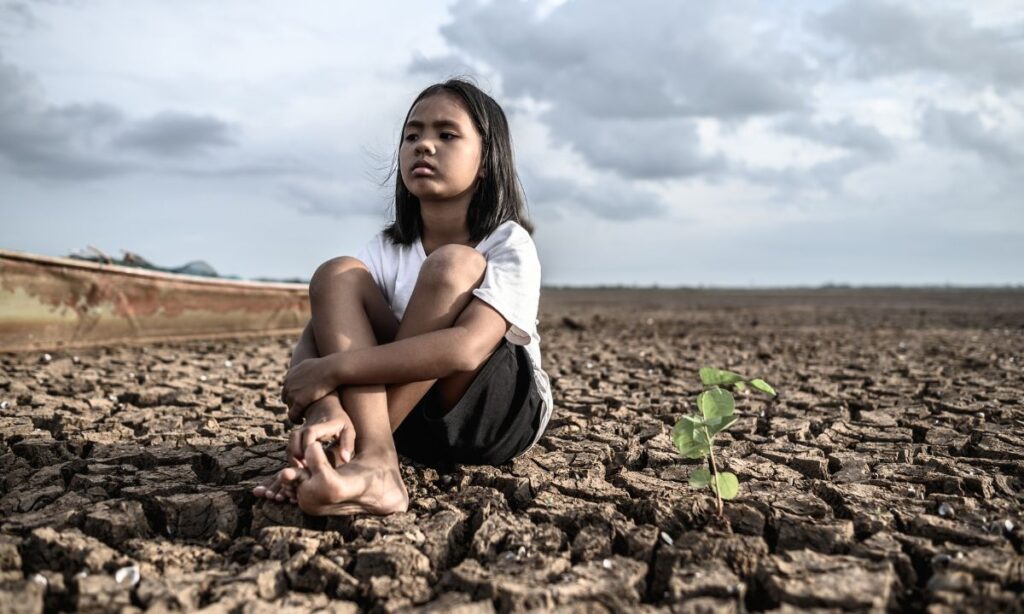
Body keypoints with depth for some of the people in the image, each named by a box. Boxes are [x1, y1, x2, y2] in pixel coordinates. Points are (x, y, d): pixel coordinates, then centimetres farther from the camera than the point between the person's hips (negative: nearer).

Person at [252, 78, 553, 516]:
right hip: (416, 422, 4)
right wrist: (326, 409, -39)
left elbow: (467, 349, -32)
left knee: (453, 265, -27)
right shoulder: (388, 249, -1)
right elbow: (314, 337, -16)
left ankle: (351, 452, -28)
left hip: (502, 416, -3)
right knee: (337, 276, -16)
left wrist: (332, 369, -31)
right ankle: (374, 465, -34)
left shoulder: (509, 245, -14)